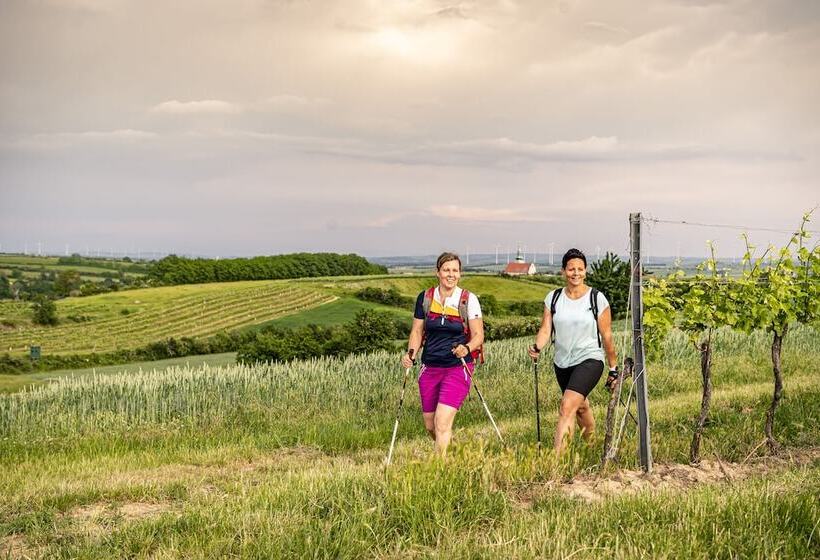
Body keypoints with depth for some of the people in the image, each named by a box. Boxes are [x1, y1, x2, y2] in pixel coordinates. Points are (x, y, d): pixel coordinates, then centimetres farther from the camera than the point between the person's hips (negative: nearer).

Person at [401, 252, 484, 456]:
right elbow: (417, 331, 10)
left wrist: (466, 349, -25)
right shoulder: (425, 298, 4)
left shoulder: (468, 300, -4)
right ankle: (447, 452, 39)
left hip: (458, 367, -4)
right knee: (430, 425, 11)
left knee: (442, 422, -16)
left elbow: (478, 335, -4)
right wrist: (410, 354, -8)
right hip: (430, 368, 4)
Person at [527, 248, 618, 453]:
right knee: (581, 406, 21)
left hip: (590, 360, -5)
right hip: (562, 363, 5)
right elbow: (545, 330, -3)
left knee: (567, 406, -21)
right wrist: (537, 347, -24)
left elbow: (606, 337, -2)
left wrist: (613, 369, 3)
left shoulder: (597, 298, -6)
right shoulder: (553, 298, 3)